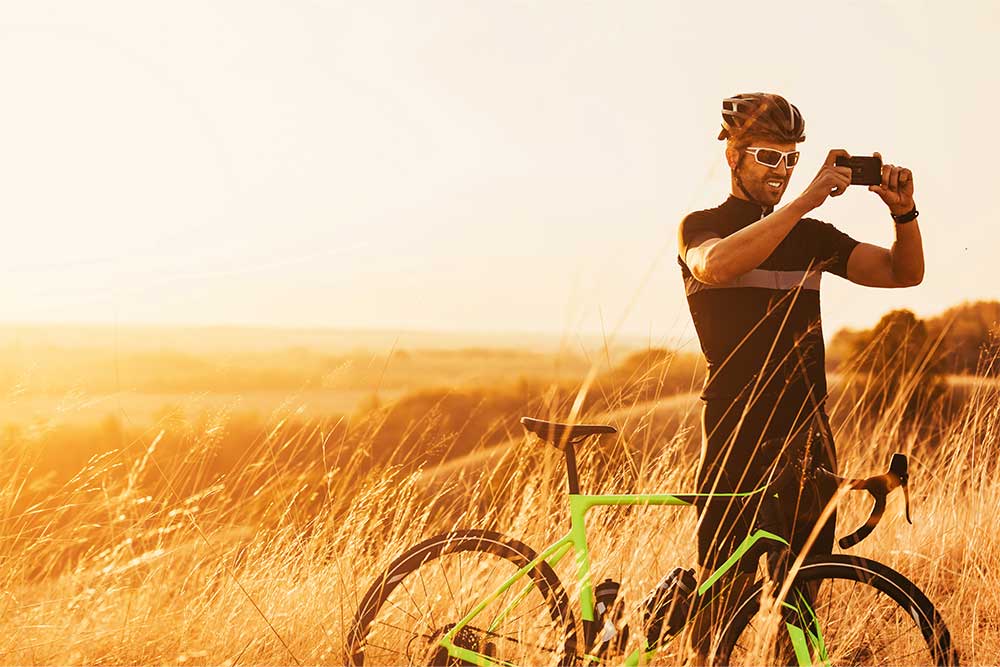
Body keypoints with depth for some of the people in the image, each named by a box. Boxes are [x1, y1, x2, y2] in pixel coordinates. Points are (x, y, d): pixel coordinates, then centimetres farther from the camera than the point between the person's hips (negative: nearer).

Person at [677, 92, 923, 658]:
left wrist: (903, 212, -7)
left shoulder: (811, 236, 16)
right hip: (737, 440, -4)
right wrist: (805, 201, -26)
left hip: (807, 436, 5)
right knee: (724, 600, -6)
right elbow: (717, 265, -22)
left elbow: (904, 272, 12)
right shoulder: (702, 227, 3)